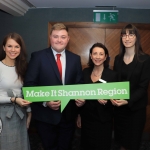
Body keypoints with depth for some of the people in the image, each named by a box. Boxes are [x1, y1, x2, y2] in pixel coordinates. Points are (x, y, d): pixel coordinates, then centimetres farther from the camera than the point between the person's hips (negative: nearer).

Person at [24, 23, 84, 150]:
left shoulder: (75, 58, 4)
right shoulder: (38, 56, -6)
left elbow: (79, 84, 7)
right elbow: (29, 84, -10)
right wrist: (45, 102, -20)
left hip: (69, 114, 3)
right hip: (45, 114, -2)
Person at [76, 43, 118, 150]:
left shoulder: (112, 75, -11)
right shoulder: (85, 72, 0)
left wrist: (106, 100, -27)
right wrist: (79, 115, 10)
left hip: (103, 120, -3)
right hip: (86, 118, 4)